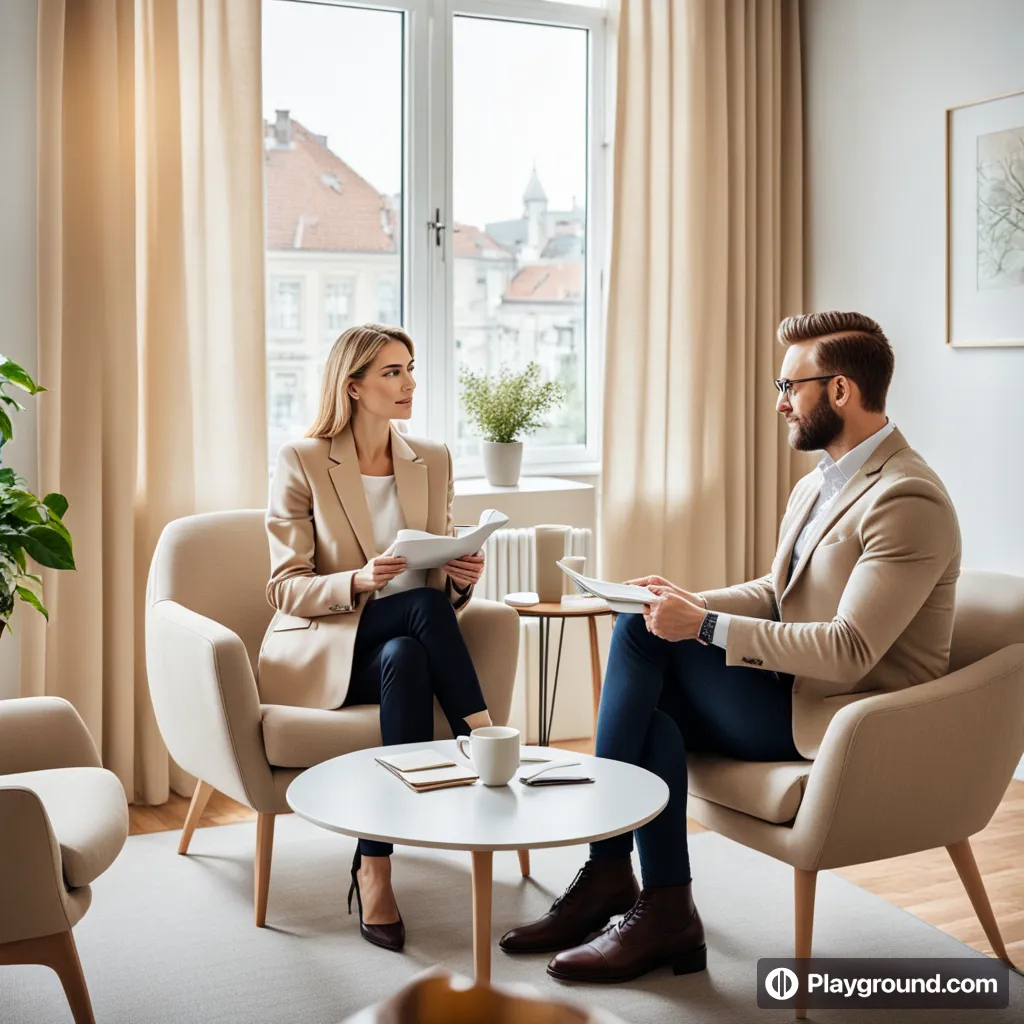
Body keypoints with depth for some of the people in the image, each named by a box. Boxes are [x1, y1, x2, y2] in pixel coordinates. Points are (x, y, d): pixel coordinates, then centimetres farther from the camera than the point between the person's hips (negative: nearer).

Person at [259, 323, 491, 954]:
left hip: (405, 646, 4)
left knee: (405, 660, -35)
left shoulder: (432, 460, 8)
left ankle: (375, 870, -30)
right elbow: (286, 589, -7)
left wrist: (462, 578, -13)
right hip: (319, 650, -4)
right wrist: (359, 582, -26)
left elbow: (443, 585, 12)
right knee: (424, 607, -33)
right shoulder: (302, 462, -5)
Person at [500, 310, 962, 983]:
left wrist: (705, 626, -23)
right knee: (654, 709, -15)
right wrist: (693, 603, -1)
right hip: (795, 691, 9)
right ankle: (665, 917, -8)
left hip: (848, 723, -9)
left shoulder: (908, 500, -19)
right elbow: (774, 595, 19)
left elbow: (848, 652, -25)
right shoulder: (818, 484, 13)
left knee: (642, 634, -17)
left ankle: (610, 873, -7)